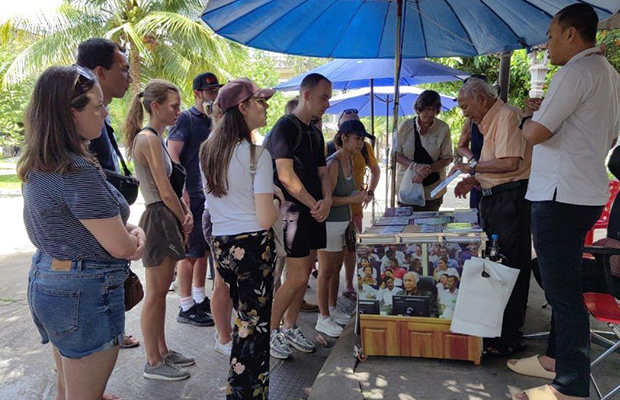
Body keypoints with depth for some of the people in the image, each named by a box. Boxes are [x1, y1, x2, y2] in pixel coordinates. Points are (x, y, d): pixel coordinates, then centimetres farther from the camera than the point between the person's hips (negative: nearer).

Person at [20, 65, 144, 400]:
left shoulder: (39, 165, 5)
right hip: (85, 294, -9)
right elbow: (121, 246, -21)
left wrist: (129, 230, -1)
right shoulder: (77, 172, -24)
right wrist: (137, 236, 3)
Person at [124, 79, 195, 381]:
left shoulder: (155, 138, 14)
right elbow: (165, 192, -18)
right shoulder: (149, 139, -16)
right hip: (158, 218, -10)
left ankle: (162, 351, 29)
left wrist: (186, 213, 1)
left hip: (168, 218, 10)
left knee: (161, 291, 16)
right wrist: (185, 220, -5)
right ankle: (153, 363, 14)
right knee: (155, 293, 1)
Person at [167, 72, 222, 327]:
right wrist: (182, 191, -26)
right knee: (190, 252, -2)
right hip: (191, 196, -8)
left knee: (204, 249, 15)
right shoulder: (185, 119, -8)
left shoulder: (214, 121, 15)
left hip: (210, 195, 8)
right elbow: (172, 155, -17)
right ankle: (187, 308, 8)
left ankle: (200, 299, 28)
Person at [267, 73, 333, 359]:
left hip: (315, 211, 8)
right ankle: (269, 331, 10)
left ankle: (289, 328, 26)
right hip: (293, 210, -8)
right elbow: (286, 176, -18)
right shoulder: (285, 127, -11)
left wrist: (327, 200, -2)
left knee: (304, 274, 12)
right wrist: (313, 204, -12)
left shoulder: (315, 134, 16)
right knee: (297, 277, -6)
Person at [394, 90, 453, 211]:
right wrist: (415, 166, -18)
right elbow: (396, 154, -1)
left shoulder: (443, 128, -4)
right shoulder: (406, 126, -3)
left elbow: (447, 158, -1)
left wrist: (427, 170, -18)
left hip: (432, 188, 0)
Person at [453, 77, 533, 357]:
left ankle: (510, 337, 5)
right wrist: (474, 181, 11)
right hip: (496, 200, 11)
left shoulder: (507, 116, -11)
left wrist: (473, 168, -10)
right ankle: (498, 327, 26)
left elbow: (510, 162, -23)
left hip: (511, 200, -10)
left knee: (510, 268, -5)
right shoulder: (490, 122, 20)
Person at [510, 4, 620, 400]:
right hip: (588, 193, 10)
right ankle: (557, 357, 33)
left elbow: (537, 133, -18)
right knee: (563, 282, 19)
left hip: (561, 196, -10)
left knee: (563, 289, -6)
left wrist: (527, 118, 5)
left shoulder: (575, 72, -13)